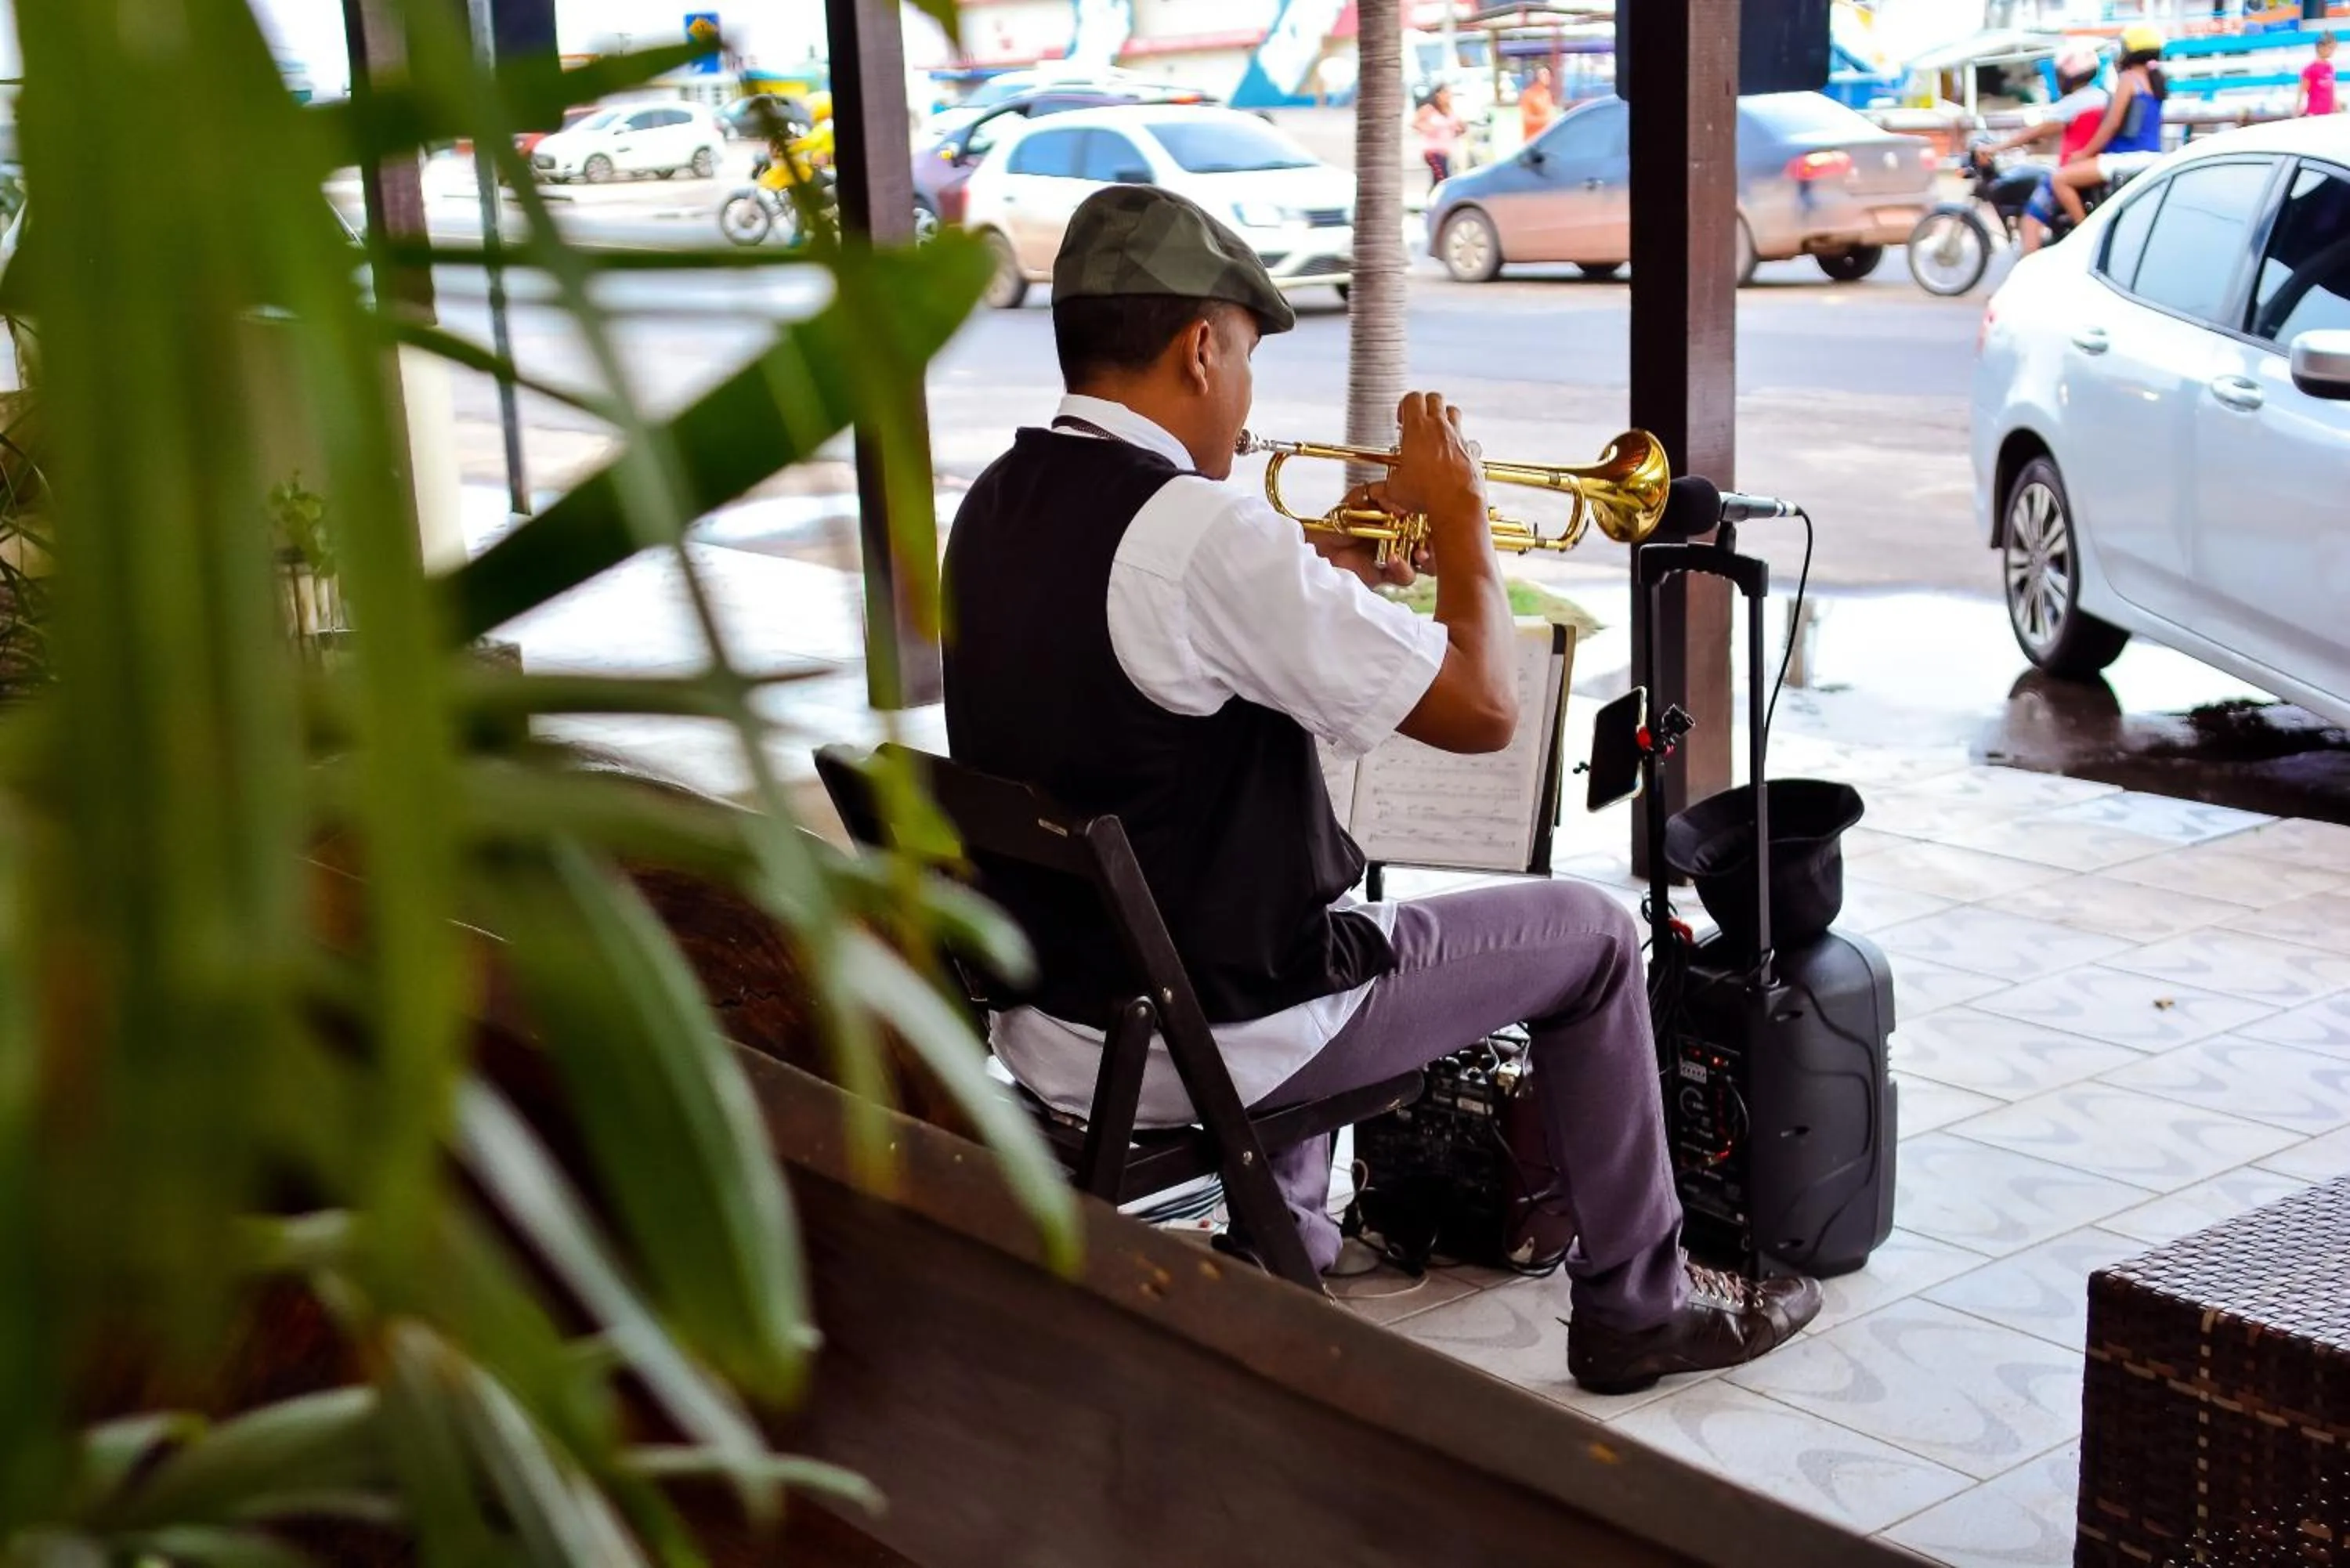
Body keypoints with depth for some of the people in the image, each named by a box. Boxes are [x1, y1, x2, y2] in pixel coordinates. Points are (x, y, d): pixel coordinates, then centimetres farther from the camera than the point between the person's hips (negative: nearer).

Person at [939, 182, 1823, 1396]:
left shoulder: (996, 506, 1)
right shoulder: (1205, 532, -25)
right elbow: (1483, 709, -21)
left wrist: (1329, 565, 13)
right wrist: (1460, 512, -6)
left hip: (1041, 1026, 8)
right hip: (1212, 1046, -8)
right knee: (1588, 935, 11)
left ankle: (1286, 1248, 41)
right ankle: (1634, 1304, 25)